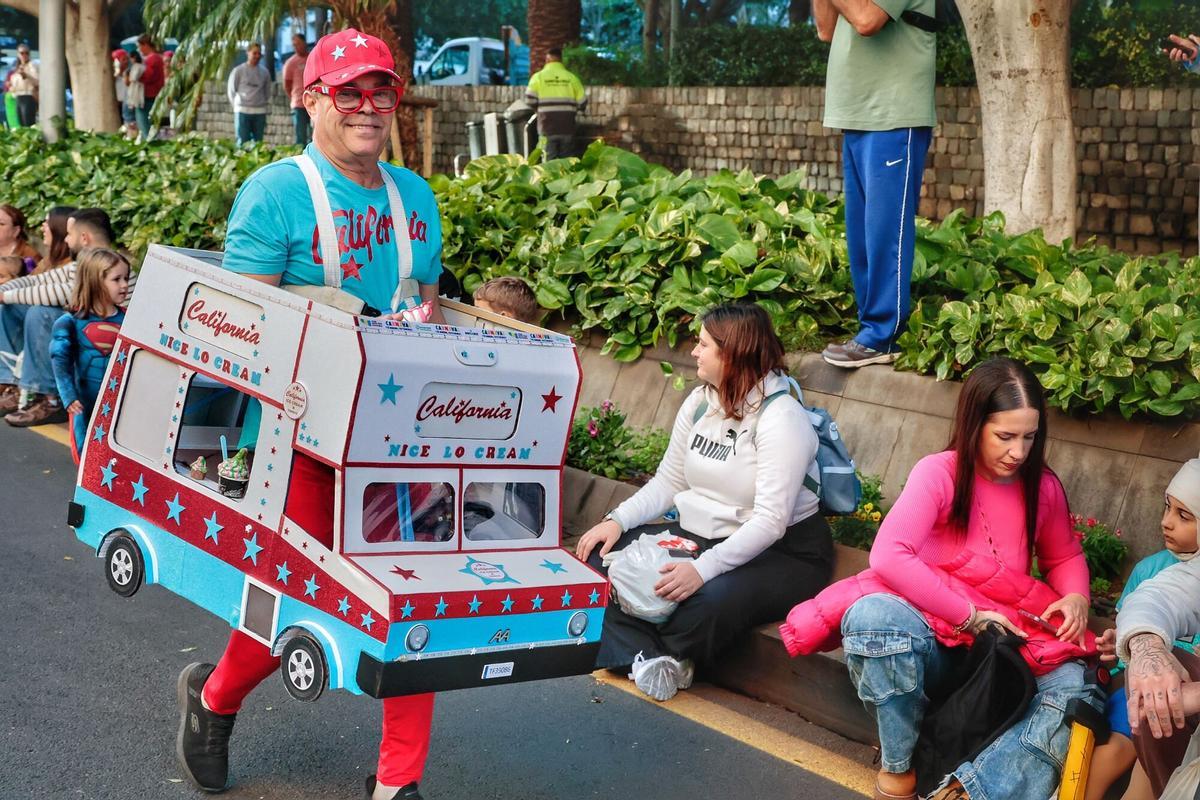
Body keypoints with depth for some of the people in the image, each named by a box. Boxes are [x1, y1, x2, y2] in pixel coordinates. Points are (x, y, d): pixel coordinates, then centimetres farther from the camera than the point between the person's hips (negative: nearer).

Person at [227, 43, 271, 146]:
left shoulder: (264, 72, 9)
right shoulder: (238, 71, 2)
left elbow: (267, 91, 17)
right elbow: (231, 90, 7)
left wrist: (265, 103, 9)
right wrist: (236, 104, 6)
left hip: (260, 112, 3)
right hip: (243, 111, -3)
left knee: (258, 142, 3)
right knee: (243, 142, -6)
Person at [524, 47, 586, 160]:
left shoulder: (539, 76, 0)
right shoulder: (571, 77, 5)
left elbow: (529, 100, -6)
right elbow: (582, 102, 3)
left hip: (548, 127, -1)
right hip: (567, 127, 1)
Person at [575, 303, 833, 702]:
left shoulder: (781, 418, -19)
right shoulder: (700, 402, 5)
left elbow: (769, 522, -26)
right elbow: (668, 481, 9)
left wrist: (704, 568, -37)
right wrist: (617, 520, -8)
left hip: (782, 551, -7)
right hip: (702, 534, 8)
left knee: (712, 598, -38)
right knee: (602, 555, -9)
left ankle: (641, 652, -7)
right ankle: (648, 657, -23)